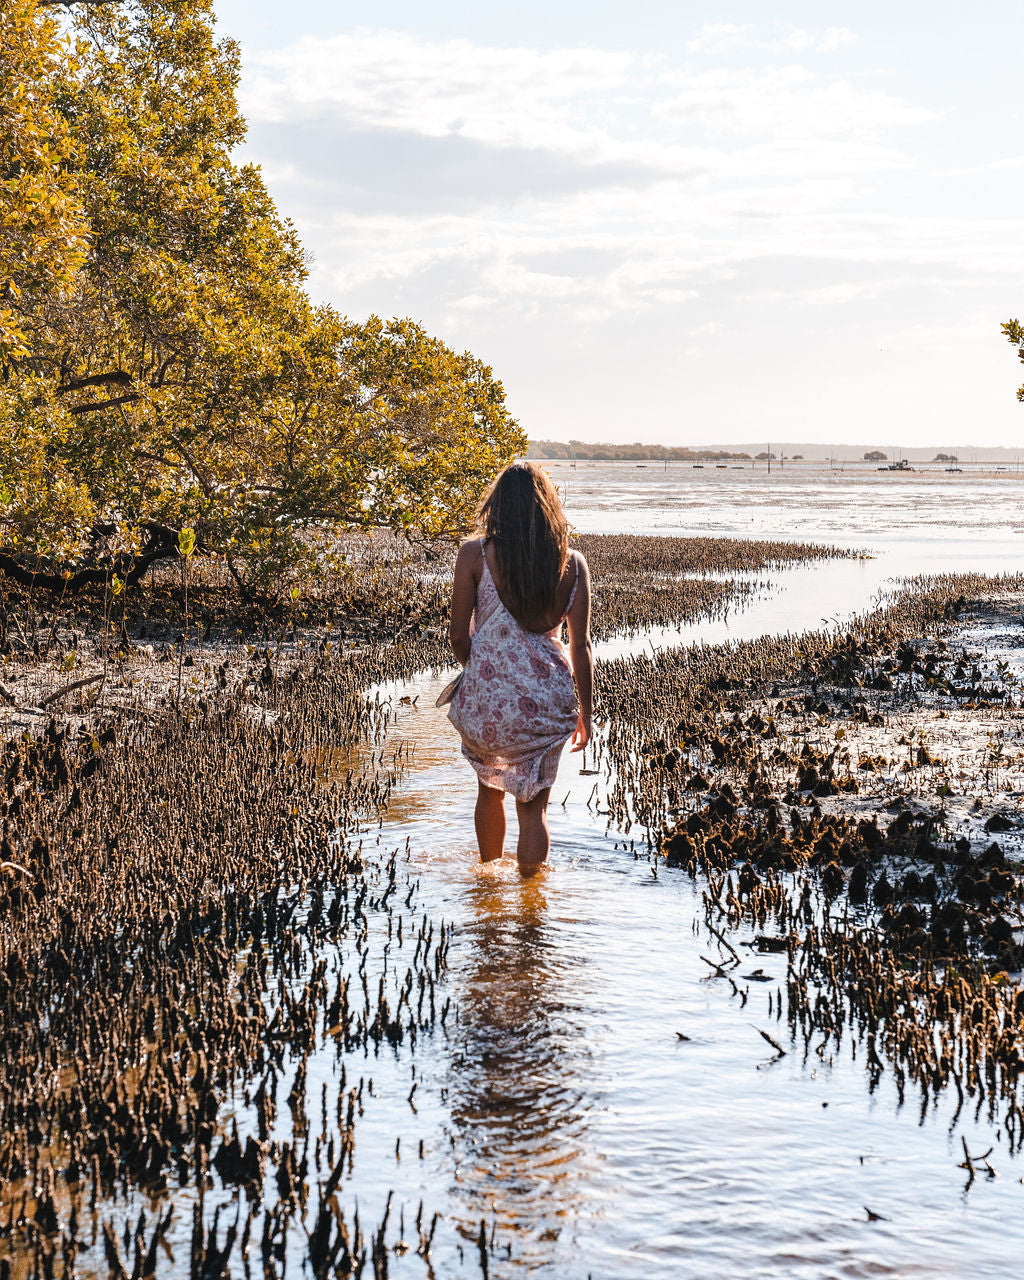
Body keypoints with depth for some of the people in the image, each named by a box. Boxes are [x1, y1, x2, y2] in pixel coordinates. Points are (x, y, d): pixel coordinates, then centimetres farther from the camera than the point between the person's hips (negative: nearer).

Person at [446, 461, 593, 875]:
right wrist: (585, 712, 12)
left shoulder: (475, 554, -7)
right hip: (548, 699, 0)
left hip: (488, 698, 0)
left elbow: (459, 637, -3)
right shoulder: (572, 563, -2)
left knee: (490, 789, 24)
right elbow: (580, 645, 1)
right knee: (533, 805, 11)